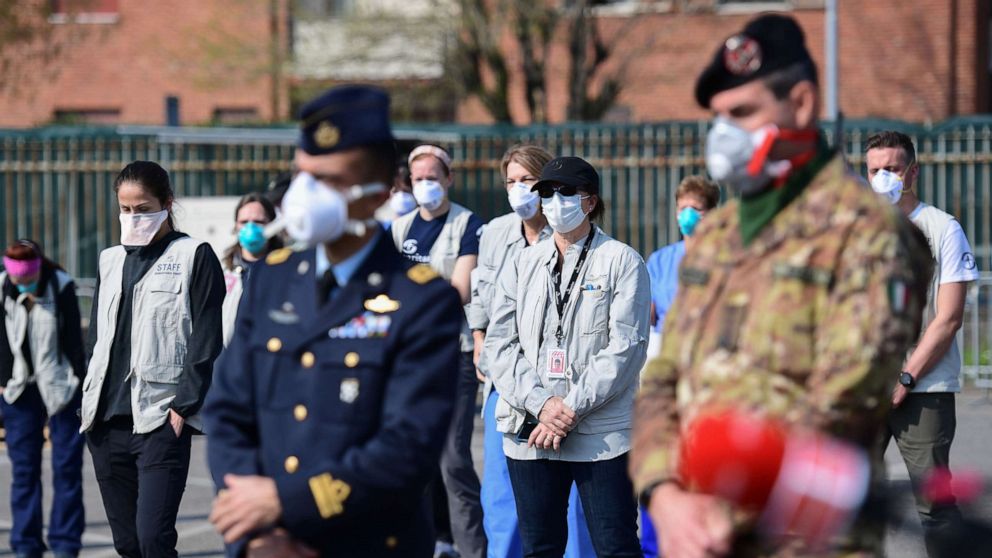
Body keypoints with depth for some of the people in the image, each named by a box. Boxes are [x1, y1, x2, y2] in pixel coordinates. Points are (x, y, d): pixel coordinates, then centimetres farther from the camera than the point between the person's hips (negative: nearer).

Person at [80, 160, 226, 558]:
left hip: (161, 420, -6)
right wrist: (89, 402, 13)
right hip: (107, 420, 6)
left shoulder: (194, 257, 1)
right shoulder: (111, 260, 17)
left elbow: (206, 342, -4)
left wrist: (184, 405, -11)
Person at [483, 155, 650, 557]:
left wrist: (572, 408, -13)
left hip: (602, 431, -4)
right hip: (529, 432, 4)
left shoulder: (622, 262, 2)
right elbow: (499, 346, 5)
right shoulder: (522, 266, 13)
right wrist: (542, 403, -11)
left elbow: (626, 346, -7)